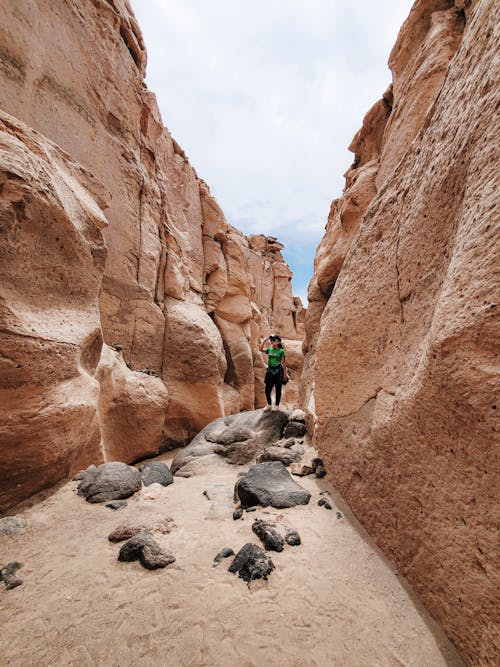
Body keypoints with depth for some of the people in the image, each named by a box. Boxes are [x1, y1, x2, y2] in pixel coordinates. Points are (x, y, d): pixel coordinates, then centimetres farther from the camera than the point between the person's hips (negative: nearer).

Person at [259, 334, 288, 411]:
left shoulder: (281, 351, -3)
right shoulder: (269, 350, 10)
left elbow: (283, 363, -3)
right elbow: (261, 349, -5)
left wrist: (285, 374, -5)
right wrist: (264, 341, -6)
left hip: (278, 371, -4)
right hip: (270, 370, 5)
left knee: (278, 389, 3)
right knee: (267, 389, 6)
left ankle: (277, 406, 15)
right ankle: (269, 405, 22)